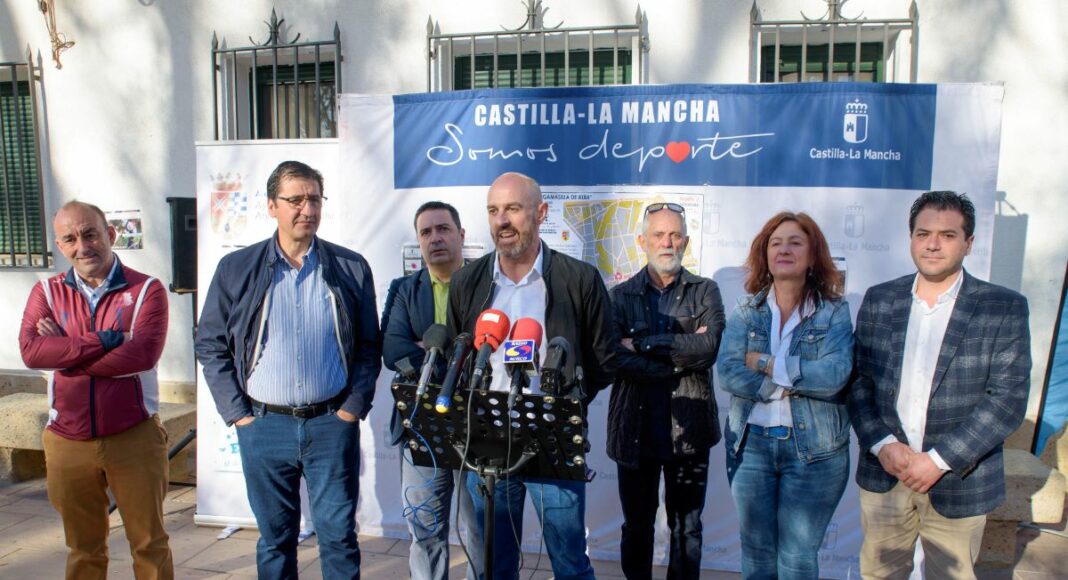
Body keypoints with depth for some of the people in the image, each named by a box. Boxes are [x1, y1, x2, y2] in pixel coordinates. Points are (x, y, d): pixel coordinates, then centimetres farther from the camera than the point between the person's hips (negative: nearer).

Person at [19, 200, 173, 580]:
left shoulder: (146, 290, -5)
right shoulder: (46, 292, 5)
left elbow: (143, 353, -20)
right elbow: (30, 349, -13)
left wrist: (63, 352, -12)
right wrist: (106, 340, -20)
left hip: (134, 437, -3)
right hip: (67, 442, 3)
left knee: (149, 543, 9)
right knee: (83, 548, 18)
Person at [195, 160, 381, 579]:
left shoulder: (352, 268, 1)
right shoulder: (236, 269, 1)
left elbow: (369, 347, 5)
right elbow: (211, 346, 4)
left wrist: (353, 407, -4)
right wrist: (237, 414, -2)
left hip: (333, 423, 0)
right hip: (264, 426, 1)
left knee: (339, 536, 6)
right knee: (275, 538, 14)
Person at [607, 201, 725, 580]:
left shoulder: (705, 292, 2)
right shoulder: (621, 296, 1)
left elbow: (709, 348, -16)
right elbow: (617, 361, -13)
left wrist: (643, 344, -15)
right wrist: (684, 356, -15)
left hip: (689, 429, 0)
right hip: (636, 430, 0)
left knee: (687, 527, 14)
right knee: (637, 525, 15)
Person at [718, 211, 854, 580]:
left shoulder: (834, 312, -3)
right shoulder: (746, 311, 3)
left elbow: (835, 374, -19)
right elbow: (728, 373, -11)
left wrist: (766, 364, -14)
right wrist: (799, 381, -17)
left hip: (814, 450, -2)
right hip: (750, 445, 2)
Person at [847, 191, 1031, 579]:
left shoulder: (1004, 308, -5)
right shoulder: (879, 300, 3)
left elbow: (1009, 398, -10)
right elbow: (858, 381, 2)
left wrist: (939, 460, -15)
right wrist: (883, 445, -12)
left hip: (958, 483, -2)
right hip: (883, 475, 2)